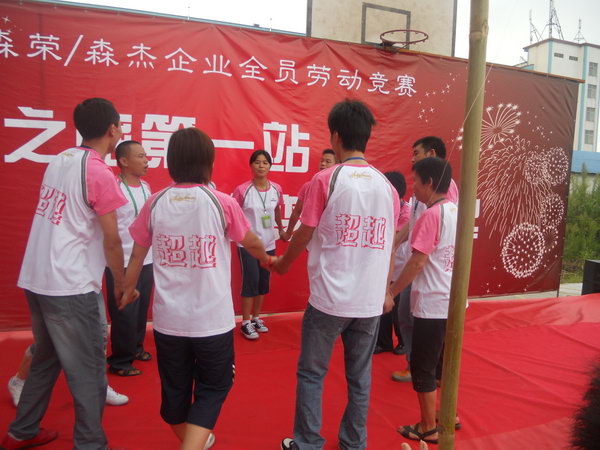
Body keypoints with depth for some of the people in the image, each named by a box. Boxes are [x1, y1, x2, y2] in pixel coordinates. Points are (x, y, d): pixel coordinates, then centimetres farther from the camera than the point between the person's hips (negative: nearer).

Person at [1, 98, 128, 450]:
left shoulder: (59, 161, 9)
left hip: (36, 280, 8)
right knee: (88, 371, 5)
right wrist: (121, 283, 3)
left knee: (46, 359, 24)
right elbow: (111, 241, -11)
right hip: (73, 288, -8)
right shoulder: (100, 173, -14)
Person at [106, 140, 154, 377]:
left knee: (141, 309, 17)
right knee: (125, 313, 3)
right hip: (122, 263, -7)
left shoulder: (146, 186, 9)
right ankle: (120, 360, 19)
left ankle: (136, 347, 36)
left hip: (147, 260, 7)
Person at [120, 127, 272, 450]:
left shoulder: (155, 203, -2)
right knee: (212, 388, 16)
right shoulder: (222, 203, -10)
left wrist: (128, 289, 25)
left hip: (168, 319, 4)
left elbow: (137, 254, 8)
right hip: (212, 320, -3)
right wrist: (266, 258, 28)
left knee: (174, 389, 22)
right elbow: (252, 244, 6)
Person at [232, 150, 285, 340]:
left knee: (263, 282, 12)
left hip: (268, 244, 5)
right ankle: (246, 323, 12)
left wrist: (281, 230, 25)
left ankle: (256, 318, 29)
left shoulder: (276, 189, -1)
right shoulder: (242, 190, -13)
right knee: (250, 281, -3)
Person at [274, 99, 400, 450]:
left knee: (311, 373, 13)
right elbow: (390, 246, 8)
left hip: (329, 298, -4)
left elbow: (304, 235, -3)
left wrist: (283, 264, 16)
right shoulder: (387, 186, 3)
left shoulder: (326, 179, -10)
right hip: (371, 301, 4)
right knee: (360, 376, 17)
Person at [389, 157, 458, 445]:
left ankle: (428, 429, 19)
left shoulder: (431, 215, -18)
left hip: (432, 305, -9)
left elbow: (417, 262, -20)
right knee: (442, 362, 22)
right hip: (453, 301, 9)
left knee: (422, 368, 6)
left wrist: (391, 293, -12)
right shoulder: (457, 212, 7)